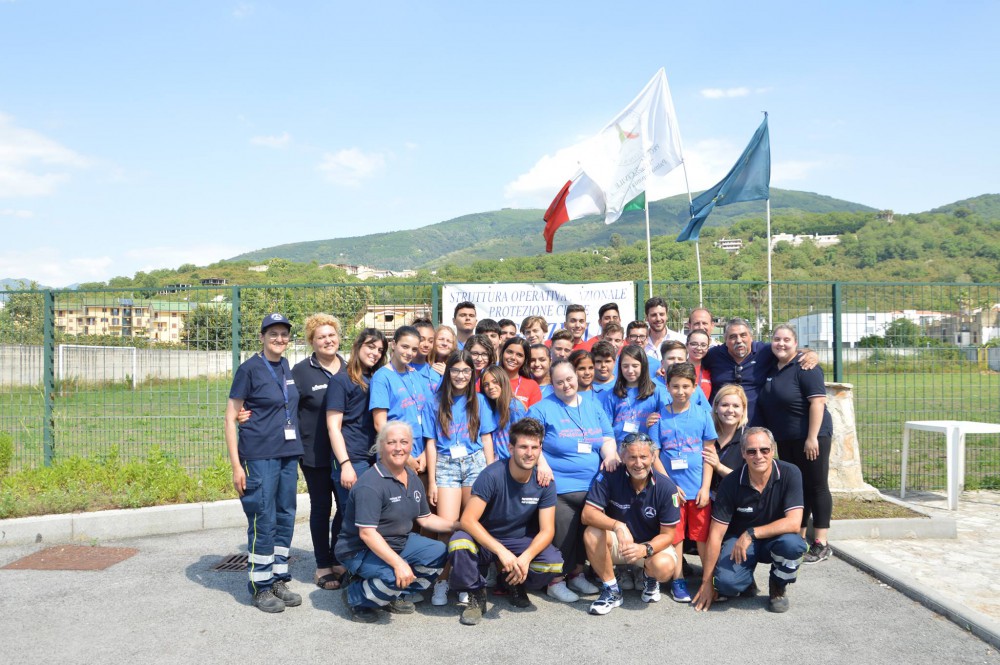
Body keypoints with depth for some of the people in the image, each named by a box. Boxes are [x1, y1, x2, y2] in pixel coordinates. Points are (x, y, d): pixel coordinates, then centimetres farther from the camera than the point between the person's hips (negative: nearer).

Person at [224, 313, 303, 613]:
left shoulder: (286, 367, 10)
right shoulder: (249, 369, -7)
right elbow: (231, 418, -7)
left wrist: (297, 452, 11)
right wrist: (236, 465, -11)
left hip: (288, 453, 6)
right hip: (259, 456, -6)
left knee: (285, 518, 11)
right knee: (263, 522, -2)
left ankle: (279, 580, 23)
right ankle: (261, 588, 11)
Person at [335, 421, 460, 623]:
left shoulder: (413, 479, 4)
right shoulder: (370, 484, -24)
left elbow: (425, 518, 13)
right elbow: (366, 532, -30)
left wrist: (457, 525, 0)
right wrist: (398, 563, -35)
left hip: (400, 542, 9)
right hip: (361, 551, -8)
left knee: (439, 553, -3)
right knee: (393, 576, -33)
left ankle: (393, 595, 8)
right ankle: (355, 597, -2)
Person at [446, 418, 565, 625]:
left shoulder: (544, 482, -11)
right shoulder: (492, 475, -23)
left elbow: (547, 530, -12)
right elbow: (468, 520, -26)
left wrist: (525, 557, -31)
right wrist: (501, 551, -36)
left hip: (521, 542, 3)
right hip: (485, 540, -3)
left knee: (554, 564, -25)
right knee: (459, 544, -35)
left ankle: (516, 584, 10)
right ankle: (477, 594, -5)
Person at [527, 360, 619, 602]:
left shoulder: (593, 406, 14)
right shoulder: (542, 409, -1)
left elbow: (607, 438, 12)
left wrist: (610, 455, -8)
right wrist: (541, 464, -20)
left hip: (593, 486, 5)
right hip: (560, 488, -5)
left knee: (586, 534, 9)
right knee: (562, 536, -5)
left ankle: (577, 575, 29)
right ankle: (555, 582, 13)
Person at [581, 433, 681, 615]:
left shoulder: (666, 487, -17)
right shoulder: (610, 476, -17)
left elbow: (667, 535, -13)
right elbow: (587, 514, -23)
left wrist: (645, 549, -34)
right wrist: (617, 526, -41)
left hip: (651, 544, 0)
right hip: (618, 544, 0)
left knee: (664, 567, -33)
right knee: (592, 533, -31)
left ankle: (649, 578, 8)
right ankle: (611, 590, -10)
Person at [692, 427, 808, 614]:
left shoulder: (790, 473, -18)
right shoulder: (731, 483, -16)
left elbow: (793, 523, -25)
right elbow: (716, 534, -14)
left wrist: (751, 533, -29)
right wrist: (707, 583, -14)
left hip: (775, 540, 1)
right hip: (738, 540, 0)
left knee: (792, 543, -35)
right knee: (726, 582, -29)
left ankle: (777, 587, 0)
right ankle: (747, 581, 12)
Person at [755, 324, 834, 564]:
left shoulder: (804, 367, -13)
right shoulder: (771, 370, 10)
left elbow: (817, 401, -20)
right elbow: (767, 407, 19)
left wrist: (812, 437, -24)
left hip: (810, 437, -7)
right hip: (785, 441, 8)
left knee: (816, 487, 0)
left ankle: (821, 544, 7)